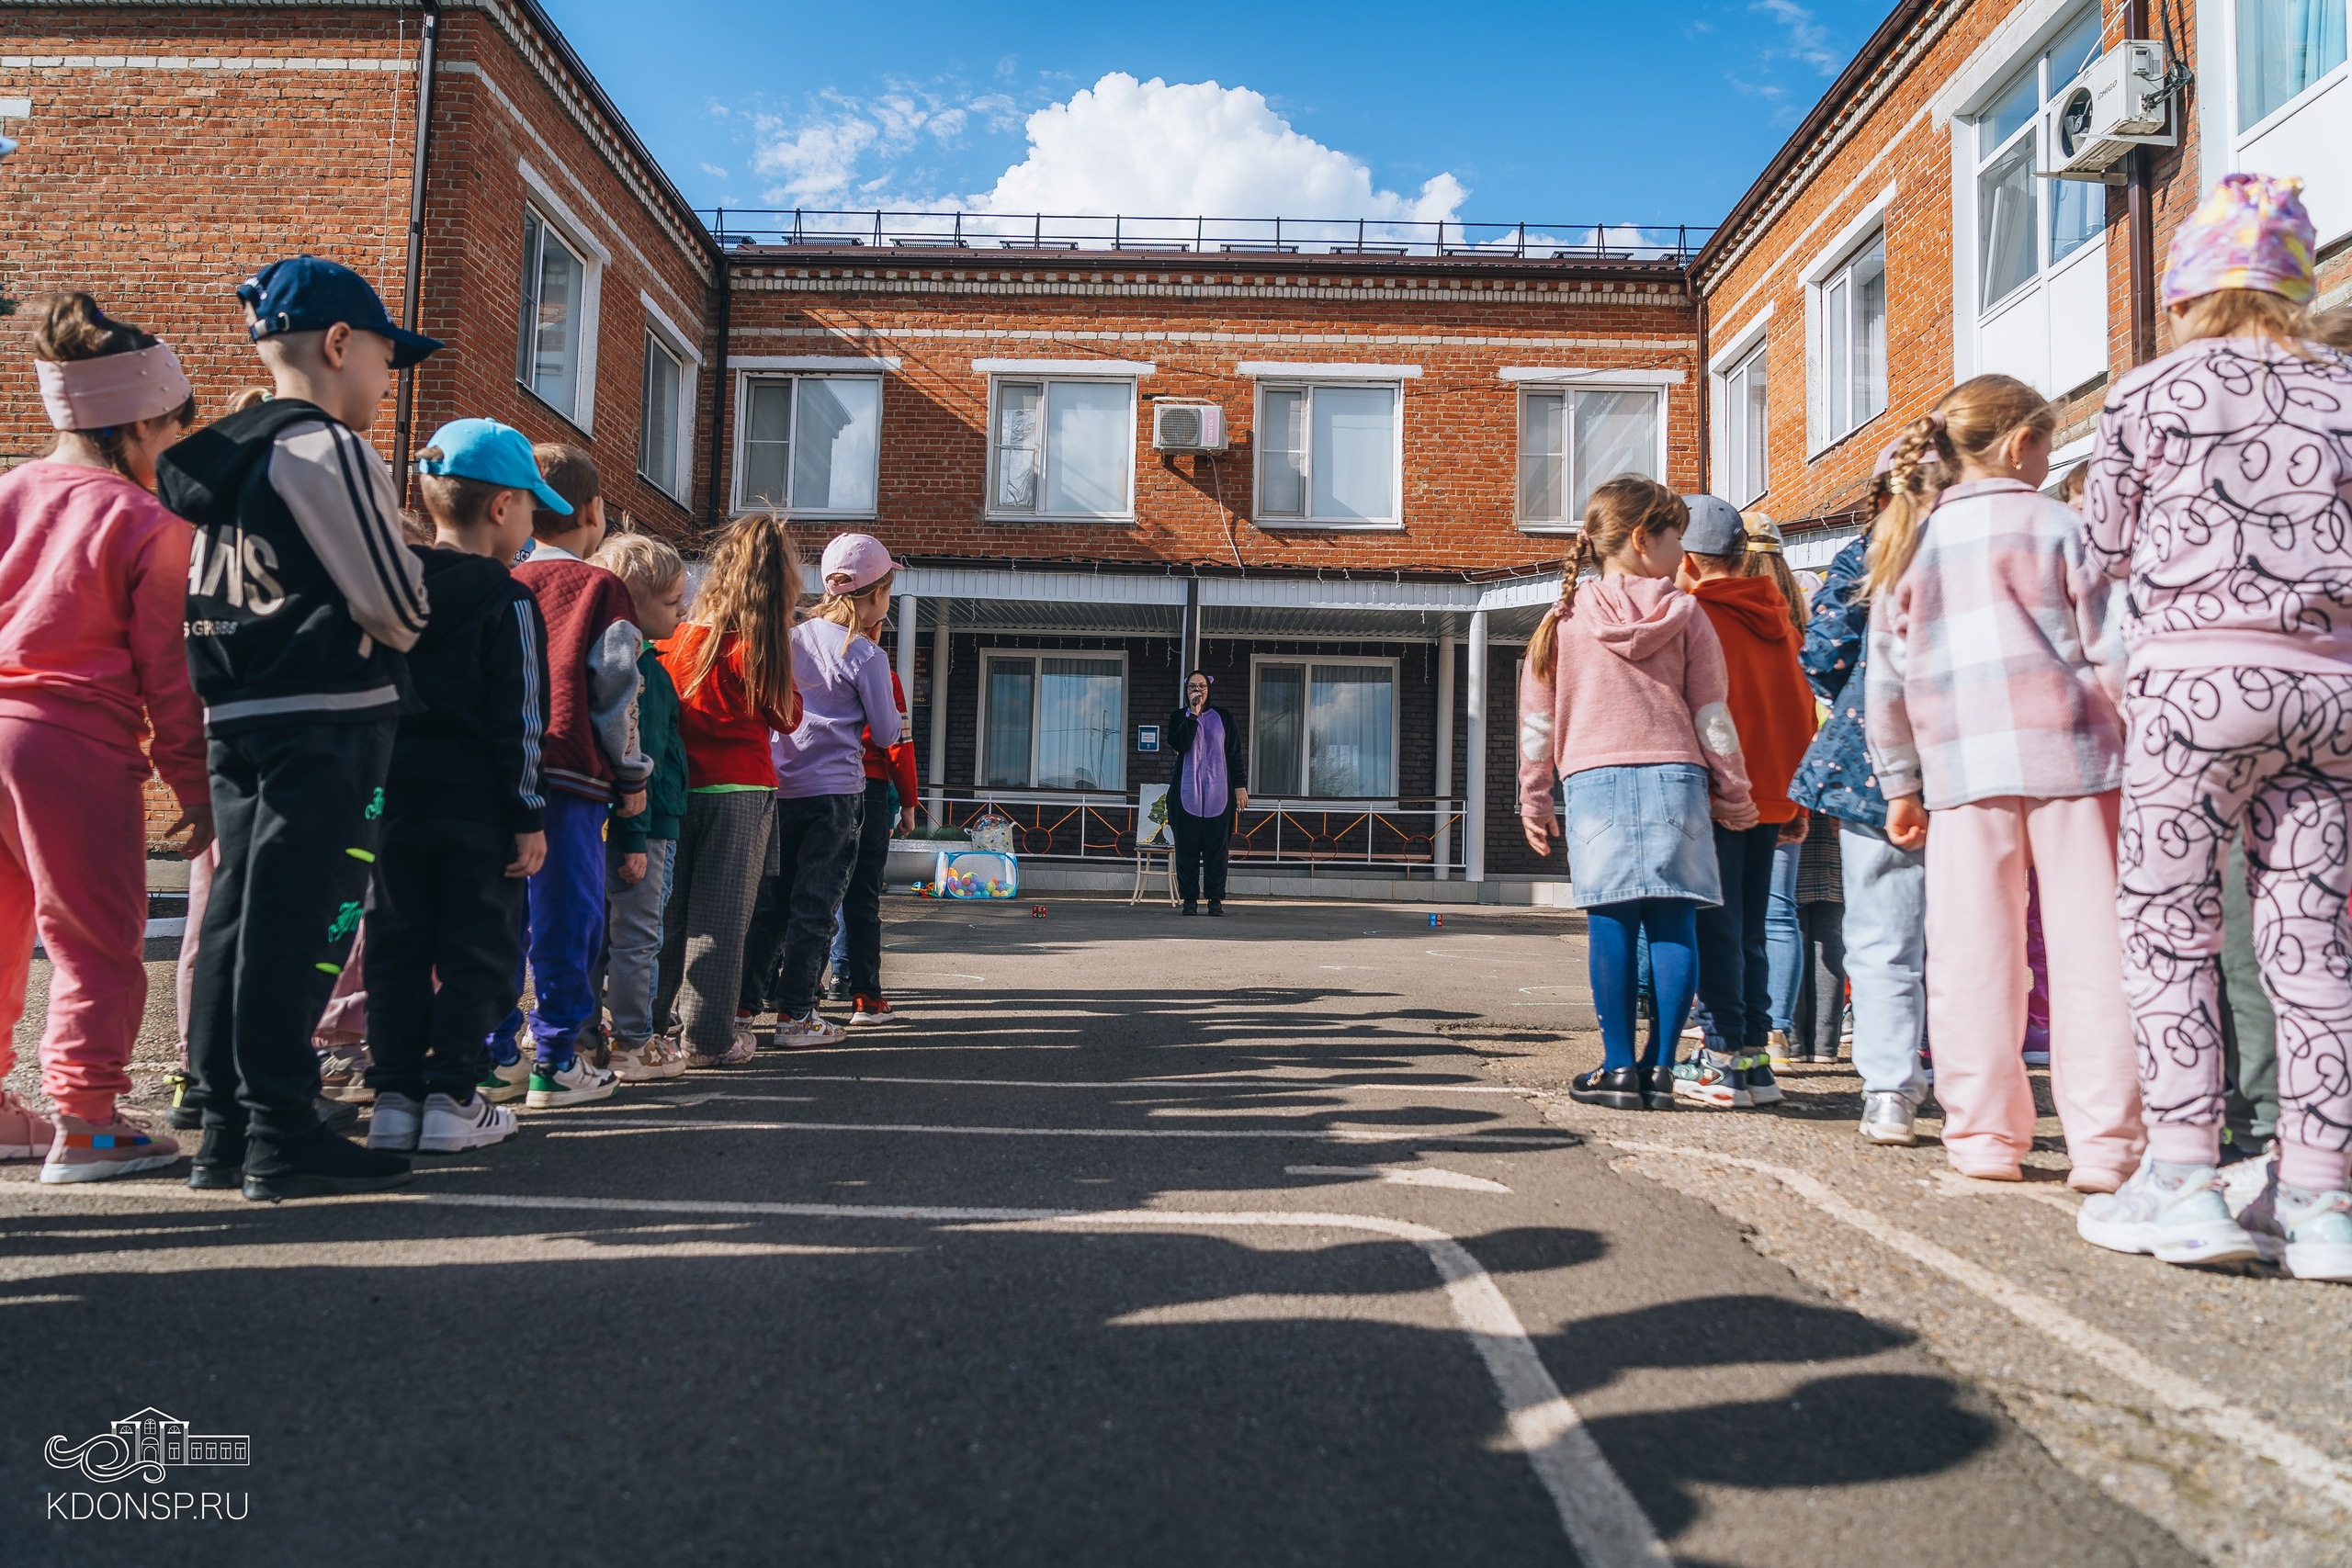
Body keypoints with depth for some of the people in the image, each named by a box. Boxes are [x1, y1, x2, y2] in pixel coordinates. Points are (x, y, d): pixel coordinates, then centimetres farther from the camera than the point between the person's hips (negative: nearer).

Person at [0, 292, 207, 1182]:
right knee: (96, 941, 3)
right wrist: (193, 783, -1)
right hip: (75, 745, -7)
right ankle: (83, 1123, 5)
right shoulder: (149, 524, -8)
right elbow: (166, 668, -7)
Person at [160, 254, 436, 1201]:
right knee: (303, 924, -6)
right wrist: (392, 633, 10)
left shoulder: (223, 459, 17)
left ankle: (224, 1129, 19)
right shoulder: (327, 450, -10)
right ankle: (282, 1138, 0)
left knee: (240, 915, 11)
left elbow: (212, 598, 21)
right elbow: (396, 608, -11)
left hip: (237, 720, 9)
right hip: (329, 722, -9)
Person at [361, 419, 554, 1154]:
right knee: (475, 949, 4)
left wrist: (374, 790, 17)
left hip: (396, 797, 5)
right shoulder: (507, 602, -8)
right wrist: (530, 816, -6)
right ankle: (451, 1098, 5)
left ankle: (394, 1095, 13)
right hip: (476, 805, -5)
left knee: (397, 947, 11)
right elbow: (518, 722, -11)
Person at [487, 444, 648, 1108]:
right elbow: (615, 691, -6)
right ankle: (556, 1064, 5)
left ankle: (495, 1057, 15)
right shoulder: (600, 587, -2)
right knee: (564, 922, 1)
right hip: (569, 778, -5)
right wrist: (631, 776, 2)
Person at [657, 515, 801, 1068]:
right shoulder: (755, 648, -11)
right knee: (722, 916, 2)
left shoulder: (680, 636, 2)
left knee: (670, 912, 14)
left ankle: (652, 1022, 24)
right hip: (741, 792, -5)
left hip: (679, 789, 5)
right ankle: (707, 1038, 7)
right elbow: (787, 717, 1)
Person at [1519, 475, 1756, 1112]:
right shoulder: (1685, 614, 5)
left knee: (1610, 925, 1)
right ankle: (1660, 1069, 3)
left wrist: (1534, 799, 16)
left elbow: (1537, 718, 8)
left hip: (1594, 779, 0)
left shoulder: (1564, 619, 7)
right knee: (1673, 922, 3)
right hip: (1676, 775, 0)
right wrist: (1733, 792, 14)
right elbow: (1712, 713, 5)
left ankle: (1619, 1068, 3)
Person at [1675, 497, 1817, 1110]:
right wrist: (1797, 805, 17)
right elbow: (1802, 709, 13)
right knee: (1749, 932, 12)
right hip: (1772, 798, 7)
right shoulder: (1776, 618, 11)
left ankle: (1725, 1060, -1)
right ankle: (1755, 1058, 15)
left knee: (1714, 930, -2)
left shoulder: (1695, 616, -9)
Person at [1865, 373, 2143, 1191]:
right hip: (2069, 754, -2)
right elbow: (2113, 650, -3)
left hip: (1961, 765, 2)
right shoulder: (2055, 524, 3)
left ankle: (1984, 1132, 7)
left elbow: (1886, 681, 13)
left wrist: (1900, 785, 19)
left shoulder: (1911, 542, 13)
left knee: (1974, 950, 4)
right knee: (2089, 942, 1)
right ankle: (2105, 1140, 1)